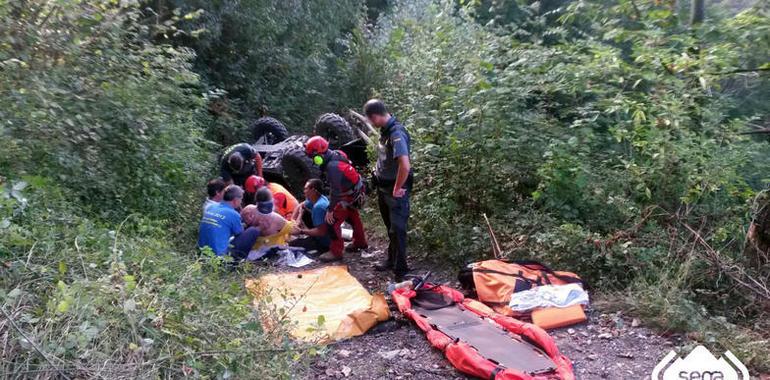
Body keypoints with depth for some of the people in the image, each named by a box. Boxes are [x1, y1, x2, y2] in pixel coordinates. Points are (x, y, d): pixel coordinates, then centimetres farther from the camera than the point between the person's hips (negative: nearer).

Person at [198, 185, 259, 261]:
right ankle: (238, 258, 8)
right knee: (254, 231, -2)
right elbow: (240, 234, 5)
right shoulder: (233, 214, -11)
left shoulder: (210, 207, 7)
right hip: (219, 254, -8)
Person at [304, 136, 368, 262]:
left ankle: (336, 252, 4)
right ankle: (360, 242, 45)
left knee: (333, 221, -6)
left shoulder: (333, 166, -33)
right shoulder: (334, 154, -6)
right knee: (352, 217, 26)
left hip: (349, 195, -10)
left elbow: (335, 191, -29)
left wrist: (330, 210, -21)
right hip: (356, 190, 10)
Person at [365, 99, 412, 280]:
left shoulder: (396, 133, -26)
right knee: (390, 226, 20)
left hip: (395, 190, -9)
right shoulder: (385, 130, 3)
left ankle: (400, 269, 11)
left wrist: (397, 189, -23)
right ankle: (391, 260, 35)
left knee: (397, 229, -1)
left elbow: (405, 166, -35)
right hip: (383, 187, 9)